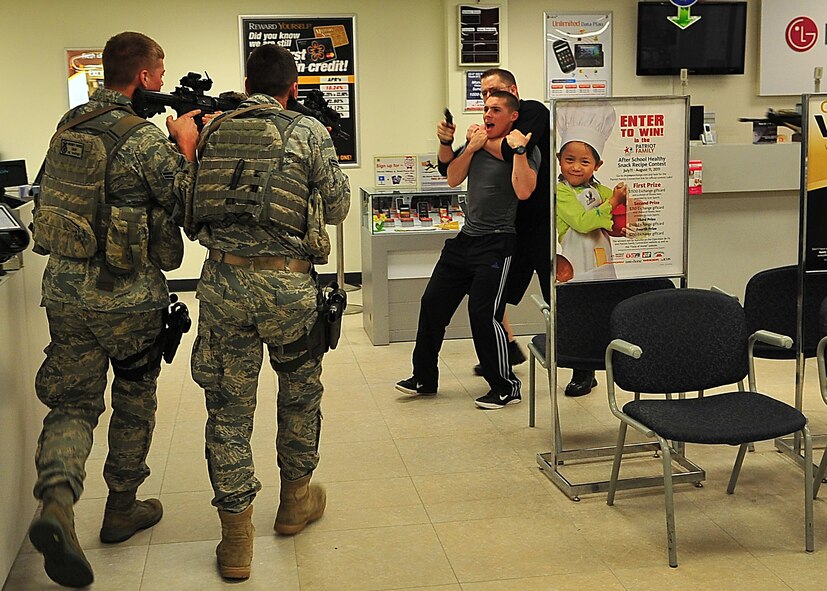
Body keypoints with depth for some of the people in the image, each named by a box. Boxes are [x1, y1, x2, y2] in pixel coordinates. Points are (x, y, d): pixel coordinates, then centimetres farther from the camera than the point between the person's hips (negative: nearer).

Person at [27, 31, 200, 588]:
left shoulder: (68, 125, 6)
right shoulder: (145, 138, -16)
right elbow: (188, 206, -9)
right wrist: (186, 144, 0)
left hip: (65, 288, 5)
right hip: (129, 296, -5)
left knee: (72, 401, 10)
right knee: (134, 399, 15)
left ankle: (57, 502, -14)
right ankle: (122, 508, 28)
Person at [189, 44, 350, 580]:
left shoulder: (215, 130, 9)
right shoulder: (310, 132, 0)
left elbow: (195, 207, 15)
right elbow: (337, 208, 7)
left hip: (223, 280, 2)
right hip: (287, 283, -2)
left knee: (229, 406, 9)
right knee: (301, 391, 21)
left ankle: (236, 540, 13)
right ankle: (296, 500, 37)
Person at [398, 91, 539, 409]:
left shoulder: (526, 149, -7)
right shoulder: (475, 140, 13)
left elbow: (523, 191, -22)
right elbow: (453, 179, 4)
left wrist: (518, 149, -22)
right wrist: (471, 147, -6)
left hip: (495, 243, -7)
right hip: (466, 237, 7)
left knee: (483, 313, -13)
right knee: (432, 303, 8)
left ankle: (506, 386, 4)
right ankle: (424, 378, 22)